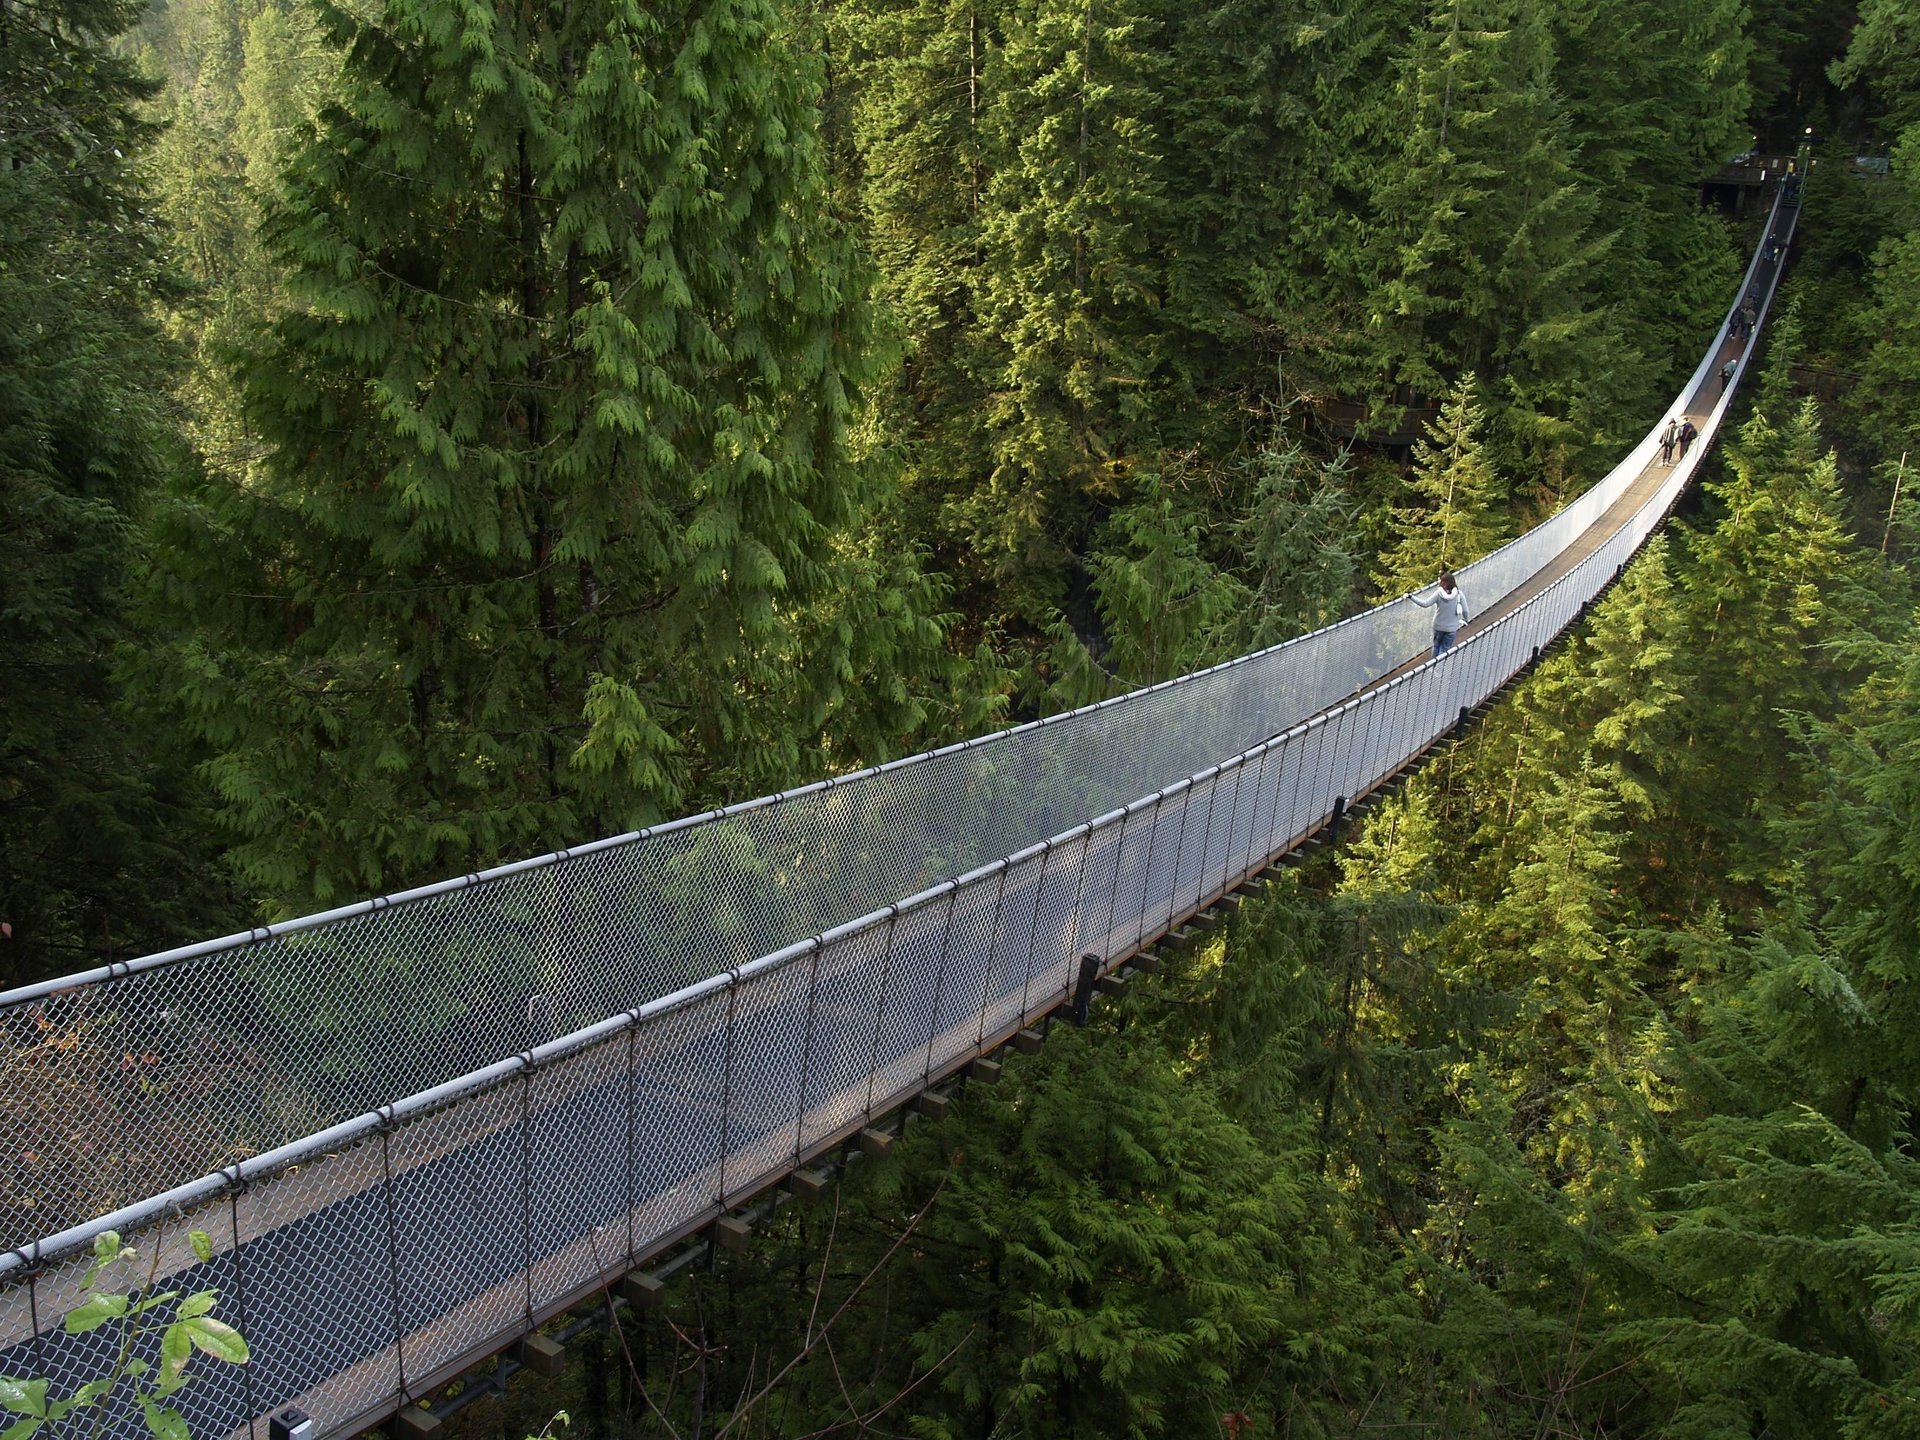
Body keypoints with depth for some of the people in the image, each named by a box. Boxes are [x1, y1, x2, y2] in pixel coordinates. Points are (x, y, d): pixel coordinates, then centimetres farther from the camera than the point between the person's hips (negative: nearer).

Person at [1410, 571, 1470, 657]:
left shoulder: (1439, 593, -16)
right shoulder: (1459, 594, -12)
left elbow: (1425, 604, -16)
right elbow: (1465, 610, -8)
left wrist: (1412, 597, -10)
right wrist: (1465, 620, 12)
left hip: (1438, 626, 0)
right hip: (1451, 628, 0)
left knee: (1436, 646, 21)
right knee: (1445, 649, 9)